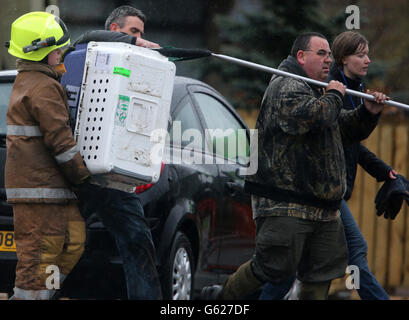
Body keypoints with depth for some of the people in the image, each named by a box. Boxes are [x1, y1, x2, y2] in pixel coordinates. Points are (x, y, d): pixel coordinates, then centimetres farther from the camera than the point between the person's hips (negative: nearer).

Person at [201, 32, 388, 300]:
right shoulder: (286, 87, -8)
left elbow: (350, 130, 29)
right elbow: (310, 116, -29)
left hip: (323, 207, 10)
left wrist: (369, 113, 10)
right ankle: (221, 297, 10)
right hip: (286, 205, -10)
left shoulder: (315, 92, 24)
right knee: (275, 267, -8)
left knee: (321, 274, 6)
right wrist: (334, 96, -11)